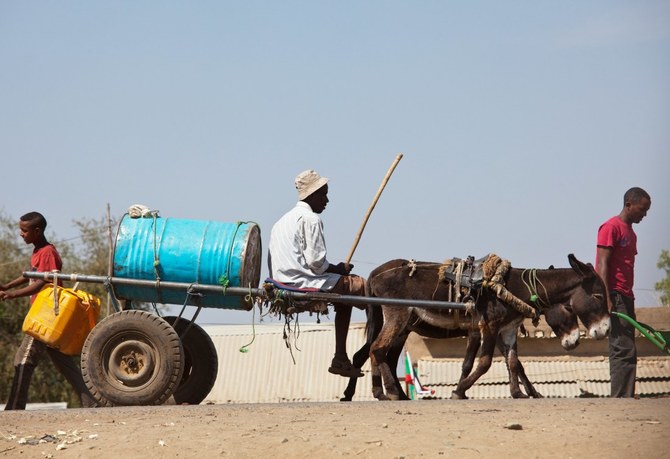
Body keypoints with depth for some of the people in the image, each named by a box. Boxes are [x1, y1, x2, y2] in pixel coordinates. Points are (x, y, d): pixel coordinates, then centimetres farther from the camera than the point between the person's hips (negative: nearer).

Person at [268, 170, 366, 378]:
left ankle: (340, 358, 18)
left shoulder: (284, 220, 21)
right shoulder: (310, 219, -9)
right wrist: (339, 269, 3)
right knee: (362, 287, -8)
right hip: (303, 282, -10)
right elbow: (316, 262, -17)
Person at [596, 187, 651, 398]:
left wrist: (629, 301, 17)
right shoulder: (611, 227, -7)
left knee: (626, 352, 7)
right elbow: (602, 265, -13)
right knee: (624, 351, -15)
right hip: (614, 297, -10)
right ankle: (622, 400, -17)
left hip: (625, 297, 10)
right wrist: (607, 299, -20)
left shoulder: (630, 233, 20)